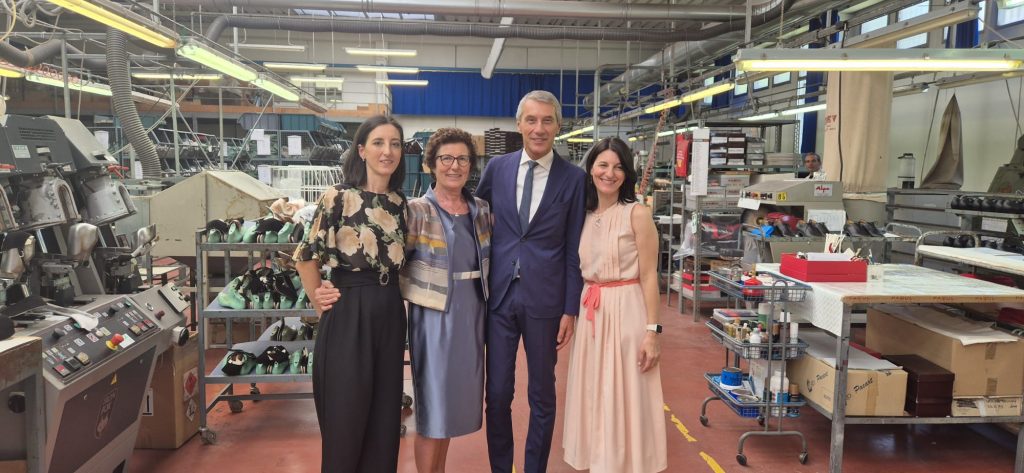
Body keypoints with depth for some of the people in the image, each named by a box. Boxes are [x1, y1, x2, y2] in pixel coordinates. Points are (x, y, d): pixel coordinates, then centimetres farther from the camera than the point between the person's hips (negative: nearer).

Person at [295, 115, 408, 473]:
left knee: (385, 418, 13)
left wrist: (389, 297, 11)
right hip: (348, 315, -5)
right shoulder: (338, 197, -9)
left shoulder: (400, 203, 7)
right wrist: (319, 302, 3)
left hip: (390, 314, 5)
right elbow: (306, 257, -4)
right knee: (345, 420, 5)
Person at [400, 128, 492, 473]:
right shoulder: (416, 211, -9)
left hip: (472, 314, 6)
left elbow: (490, 259, 16)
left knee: (454, 398, 16)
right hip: (434, 315, -5)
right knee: (433, 401, 3)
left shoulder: (481, 210, 7)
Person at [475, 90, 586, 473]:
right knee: (497, 394, 9)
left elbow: (574, 251, -2)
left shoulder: (573, 178, -3)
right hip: (499, 294, 2)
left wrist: (571, 310, -4)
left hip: (544, 299, -2)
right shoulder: (497, 168, 3)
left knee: (542, 395, 12)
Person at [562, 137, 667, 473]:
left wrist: (652, 331, -14)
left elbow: (649, 276, -11)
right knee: (594, 395, 14)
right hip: (591, 313, 6)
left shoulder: (637, 214, -9)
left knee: (624, 398, 3)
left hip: (626, 312, -6)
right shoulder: (585, 215, 8)